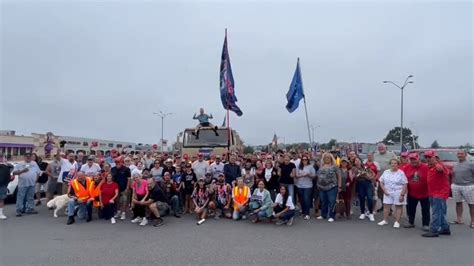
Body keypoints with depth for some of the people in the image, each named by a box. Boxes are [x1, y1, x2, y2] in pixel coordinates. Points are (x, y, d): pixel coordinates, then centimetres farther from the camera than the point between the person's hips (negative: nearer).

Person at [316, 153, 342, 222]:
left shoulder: (334, 166, -2)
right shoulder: (321, 166, 13)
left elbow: (339, 176, -2)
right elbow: (319, 176, 19)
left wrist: (339, 186, -6)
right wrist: (318, 184, 14)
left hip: (332, 187, -5)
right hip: (322, 187, 5)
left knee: (331, 202, -4)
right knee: (323, 202, 13)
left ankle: (331, 216, 4)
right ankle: (323, 215, 25)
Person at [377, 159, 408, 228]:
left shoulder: (401, 173, -8)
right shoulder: (386, 172, 4)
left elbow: (405, 185, -10)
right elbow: (381, 182, 10)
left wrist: (402, 195, -15)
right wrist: (384, 190, -2)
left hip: (398, 193, -4)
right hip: (388, 193, 4)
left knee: (398, 207, 4)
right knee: (386, 206, 7)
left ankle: (397, 222, 12)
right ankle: (385, 220, 18)